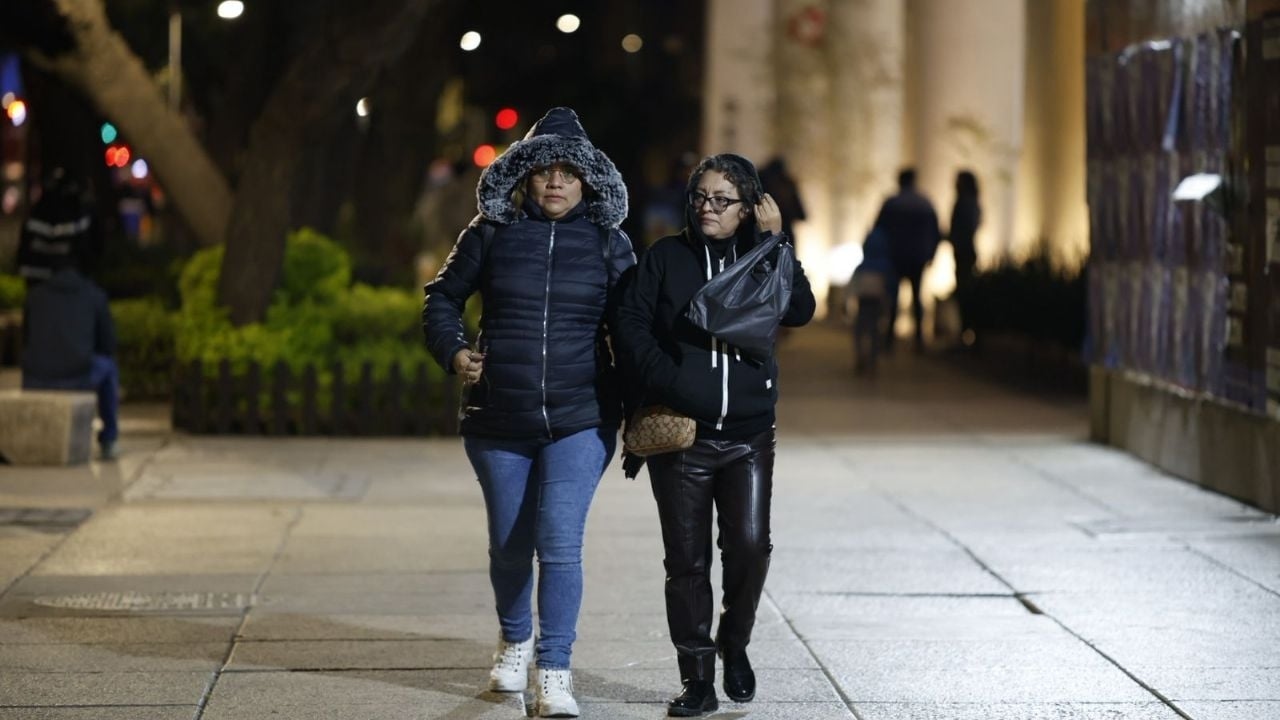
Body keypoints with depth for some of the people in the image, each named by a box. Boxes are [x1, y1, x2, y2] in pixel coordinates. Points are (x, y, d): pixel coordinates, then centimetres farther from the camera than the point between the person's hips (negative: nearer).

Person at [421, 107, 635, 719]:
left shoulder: (608, 243, 1)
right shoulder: (492, 233, 1)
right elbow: (443, 296, 12)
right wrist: (452, 351, -3)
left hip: (580, 421, -1)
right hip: (498, 421, 1)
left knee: (559, 544, -13)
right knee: (509, 546, 14)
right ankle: (514, 641, 39)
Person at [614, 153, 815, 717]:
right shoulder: (665, 258, 5)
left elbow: (799, 311, -8)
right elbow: (631, 326, -3)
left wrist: (773, 240, -9)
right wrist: (669, 384, -15)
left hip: (748, 437, 1)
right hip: (679, 437, 0)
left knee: (749, 545, -12)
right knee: (687, 560, 1)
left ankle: (735, 642, 15)